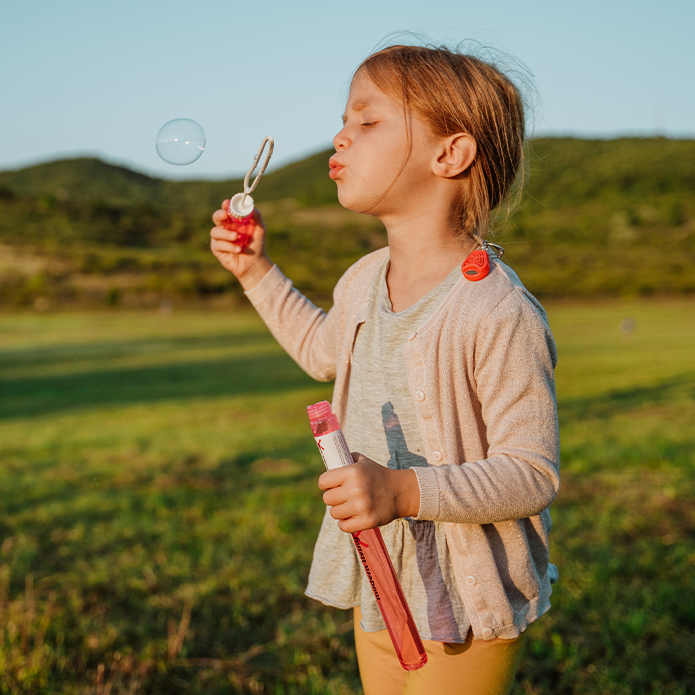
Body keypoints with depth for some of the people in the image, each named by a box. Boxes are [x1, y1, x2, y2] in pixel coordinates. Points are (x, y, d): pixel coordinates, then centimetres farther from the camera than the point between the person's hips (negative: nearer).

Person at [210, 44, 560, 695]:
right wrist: (257, 270, 15)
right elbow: (324, 349, 22)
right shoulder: (362, 282, -1)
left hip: (464, 602, -7)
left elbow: (532, 474, -23)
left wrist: (404, 490, -34)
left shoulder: (498, 313, -25)